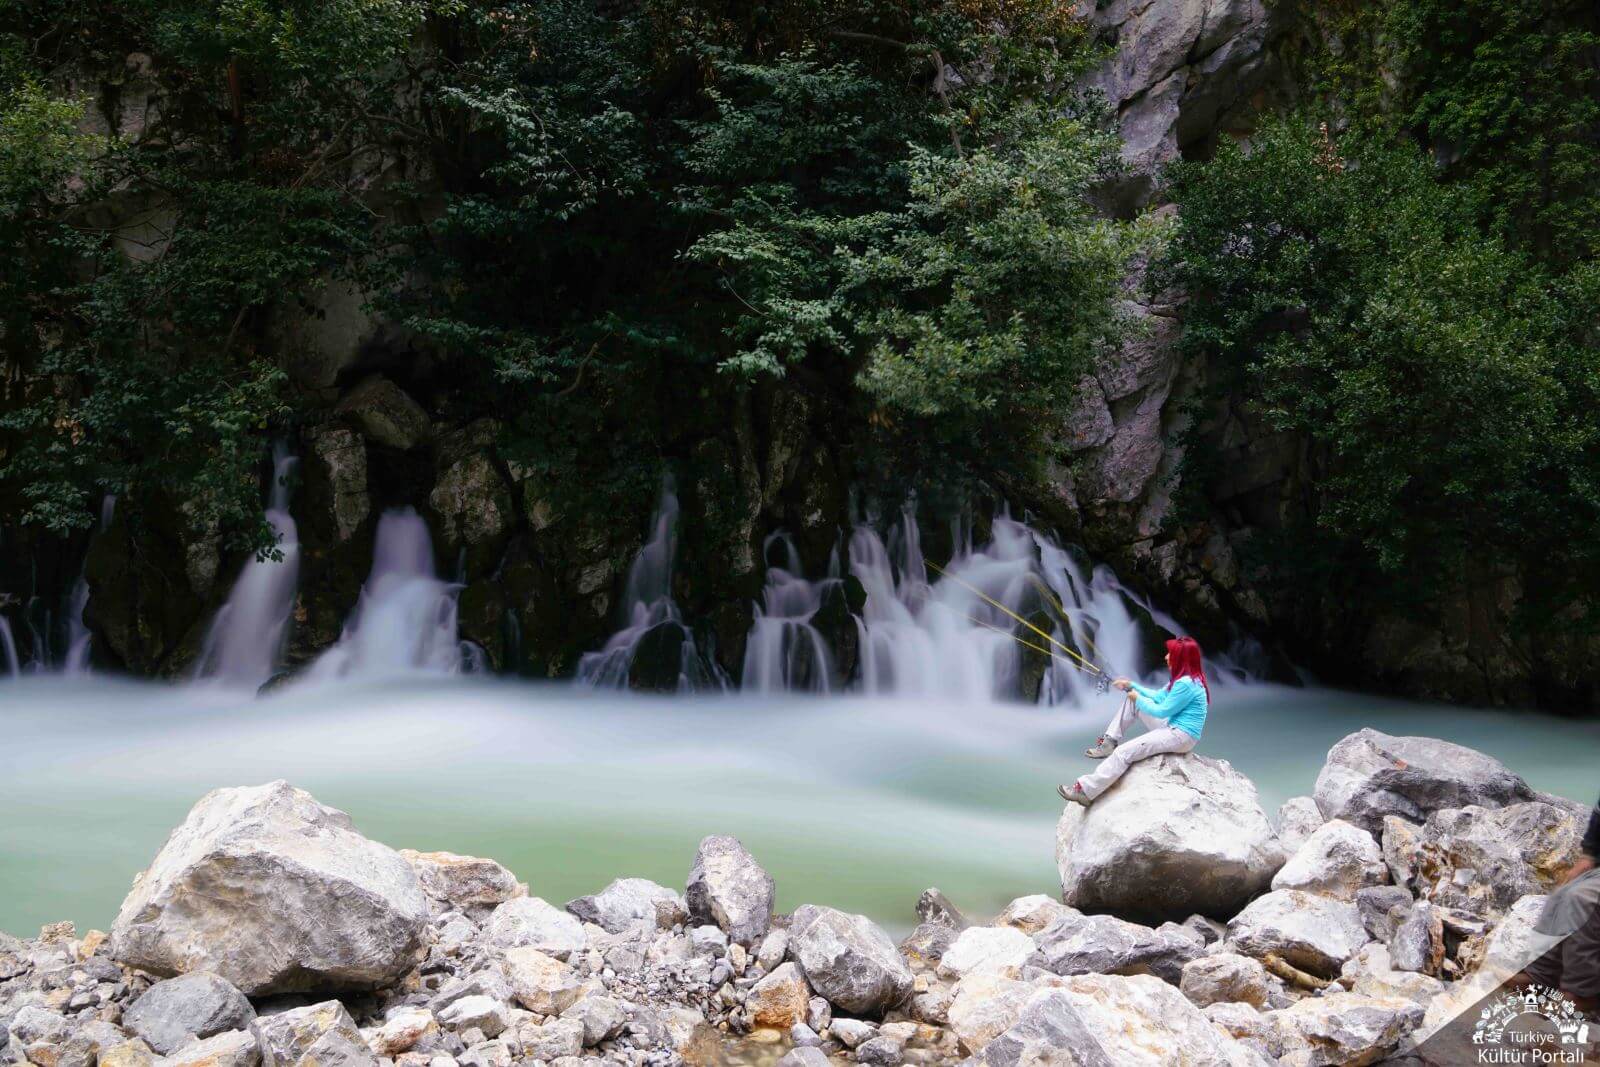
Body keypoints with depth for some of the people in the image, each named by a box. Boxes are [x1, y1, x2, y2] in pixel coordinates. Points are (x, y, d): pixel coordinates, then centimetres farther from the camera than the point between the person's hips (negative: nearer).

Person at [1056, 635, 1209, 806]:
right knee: (1131, 699, 12)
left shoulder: (1186, 684, -22)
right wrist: (1131, 686, 11)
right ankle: (1109, 742, 10)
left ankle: (1085, 791, -23)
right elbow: (1158, 696, 19)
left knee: (1124, 752, -22)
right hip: (1171, 727, 11)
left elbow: (1162, 711, -17)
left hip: (1182, 736, -11)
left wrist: (1139, 699, -3)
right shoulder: (1185, 678, 11)